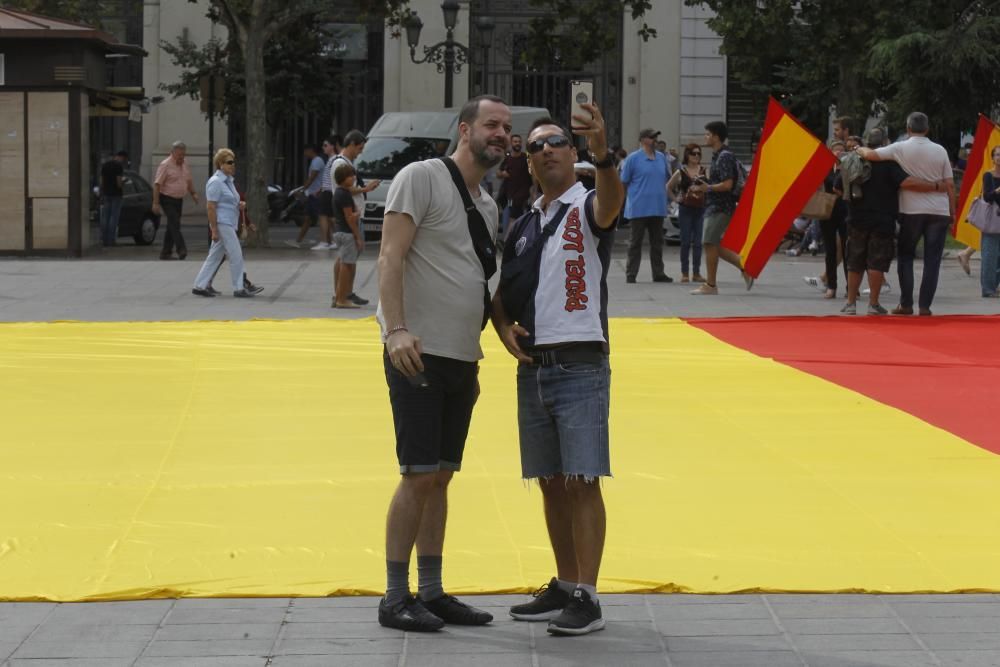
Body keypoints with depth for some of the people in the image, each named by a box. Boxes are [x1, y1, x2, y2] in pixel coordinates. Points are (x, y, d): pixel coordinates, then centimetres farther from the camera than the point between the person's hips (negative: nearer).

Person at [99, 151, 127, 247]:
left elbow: (101, 181, 13)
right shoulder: (119, 166, -11)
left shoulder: (104, 165, 11)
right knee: (114, 217, -3)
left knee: (105, 218, 8)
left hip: (106, 194, 6)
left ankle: (104, 240, 8)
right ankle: (111, 240, -5)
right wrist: (123, 180, 5)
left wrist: (102, 194, 18)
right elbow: (119, 182, -16)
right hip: (115, 195, -6)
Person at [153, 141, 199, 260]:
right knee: (174, 224, -17)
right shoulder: (165, 165, -12)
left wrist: (193, 193, 9)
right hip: (167, 199, -8)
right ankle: (181, 250, -25)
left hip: (179, 200, 8)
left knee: (172, 226, 9)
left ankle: (166, 253, 14)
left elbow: (189, 181, 25)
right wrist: (156, 203, -19)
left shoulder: (184, 165, 11)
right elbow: (157, 184, -15)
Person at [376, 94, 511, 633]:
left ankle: (432, 592, 17)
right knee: (419, 476, -8)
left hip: (462, 360, 8)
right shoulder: (422, 178, -7)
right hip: (419, 353, -8)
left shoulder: (488, 205, 17)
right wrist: (396, 329, -26)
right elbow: (391, 256, -16)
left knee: (440, 477, 11)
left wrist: (475, 356, 17)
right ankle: (396, 598, 0)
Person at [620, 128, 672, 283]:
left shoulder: (661, 157, 11)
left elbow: (669, 177, 24)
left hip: (658, 208, 5)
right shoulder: (633, 158, -5)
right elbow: (623, 182, -1)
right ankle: (631, 275, 3)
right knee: (635, 243, -1)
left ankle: (658, 273, 17)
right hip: (638, 209, -5)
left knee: (657, 242, 10)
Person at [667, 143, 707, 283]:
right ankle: (685, 273, 6)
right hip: (685, 209, -1)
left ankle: (697, 273, 7)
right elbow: (669, 187, 11)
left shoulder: (704, 171, 5)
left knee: (698, 242, 2)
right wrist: (676, 198, 2)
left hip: (701, 209, 1)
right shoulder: (681, 172, 1)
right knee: (686, 241, 1)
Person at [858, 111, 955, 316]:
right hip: (939, 212, 1)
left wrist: (860, 150, 11)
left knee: (905, 257, 12)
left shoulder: (900, 149, -5)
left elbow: (870, 155, -11)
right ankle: (925, 306, 2)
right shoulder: (939, 150, 2)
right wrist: (952, 211, 11)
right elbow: (949, 184, 3)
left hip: (911, 211, -1)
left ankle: (906, 304, 8)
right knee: (932, 261, 5)